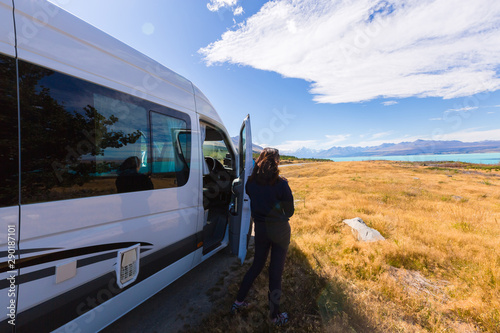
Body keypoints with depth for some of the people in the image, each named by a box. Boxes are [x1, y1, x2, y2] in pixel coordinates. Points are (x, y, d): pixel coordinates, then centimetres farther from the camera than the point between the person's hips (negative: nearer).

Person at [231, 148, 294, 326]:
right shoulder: (281, 184, -17)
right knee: (276, 271, 12)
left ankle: (238, 302, 36)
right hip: (279, 230, -3)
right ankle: (275, 316, 31)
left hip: (260, 228, 4)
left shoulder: (251, 182, -6)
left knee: (257, 265, 24)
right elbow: (289, 211, -7)